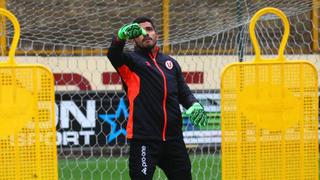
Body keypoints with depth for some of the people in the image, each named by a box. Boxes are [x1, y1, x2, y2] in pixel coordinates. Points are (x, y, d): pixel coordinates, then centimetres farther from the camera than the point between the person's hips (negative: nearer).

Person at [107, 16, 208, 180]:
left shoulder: (170, 62, 19)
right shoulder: (131, 61, 3)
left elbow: (184, 92, 21)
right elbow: (113, 54, -19)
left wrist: (193, 105, -3)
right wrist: (121, 35, -41)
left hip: (174, 139, 5)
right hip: (144, 140, -5)